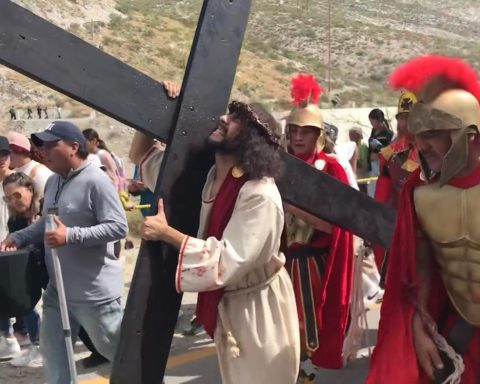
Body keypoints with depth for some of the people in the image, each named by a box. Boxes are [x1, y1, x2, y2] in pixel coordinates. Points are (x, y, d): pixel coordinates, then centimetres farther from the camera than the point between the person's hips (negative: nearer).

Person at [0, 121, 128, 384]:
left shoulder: (95, 181, -19)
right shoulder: (53, 182, 7)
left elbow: (118, 227, -24)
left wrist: (70, 236, -29)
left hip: (94, 290, -8)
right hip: (57, 288, 8)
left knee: (117, 348, 9)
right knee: (53, 349, 16)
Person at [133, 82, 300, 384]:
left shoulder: (260, 195, -28)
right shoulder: (205, 175, -4)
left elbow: (227, 263, -32)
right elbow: (142, 154, 8)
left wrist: (166, 232, -28)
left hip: (258, 309, -7)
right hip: (226, 306, 8)